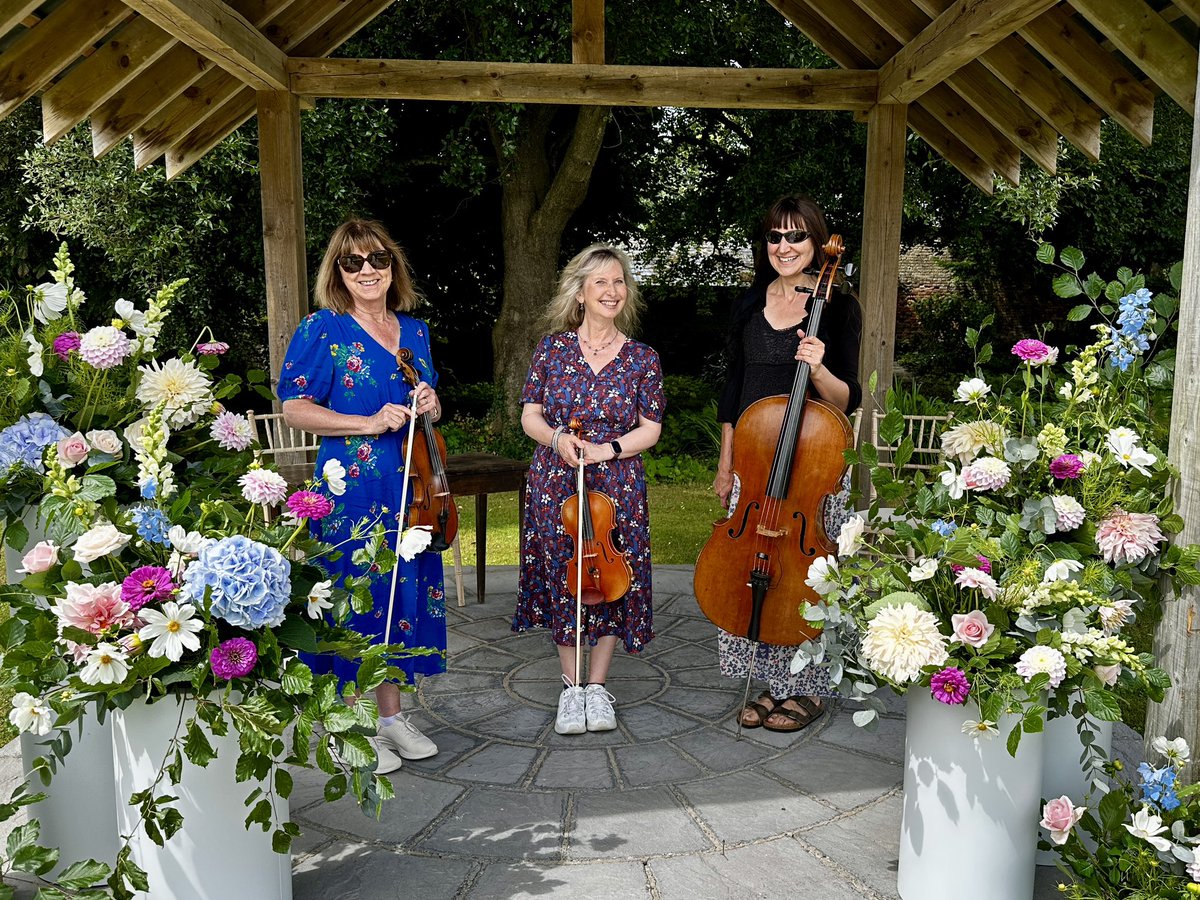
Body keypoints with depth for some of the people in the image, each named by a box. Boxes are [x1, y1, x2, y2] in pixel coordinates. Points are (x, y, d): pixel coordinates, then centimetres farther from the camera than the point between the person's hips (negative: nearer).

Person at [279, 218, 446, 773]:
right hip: (351, 489, -6)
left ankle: (391, 715, 28)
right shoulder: (323, 329, -6)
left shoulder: (413, 330, 11)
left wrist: (430, 405, -2)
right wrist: (368, 424, -19)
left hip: (410, 486, 6)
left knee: (404, 591, 12)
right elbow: (295, 409, -10)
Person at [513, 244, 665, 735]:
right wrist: (556, 439, -18)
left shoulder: (643, 359, 1)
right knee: (562, 580, 6)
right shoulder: (552, 347, 2)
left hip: (618, 487, 0)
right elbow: (530, 415, 3)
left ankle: (597, 686, 23)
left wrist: (608, 448, -16)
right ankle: (571, 687, 23)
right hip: (555, 485, 0)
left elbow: (650, 429, 0)